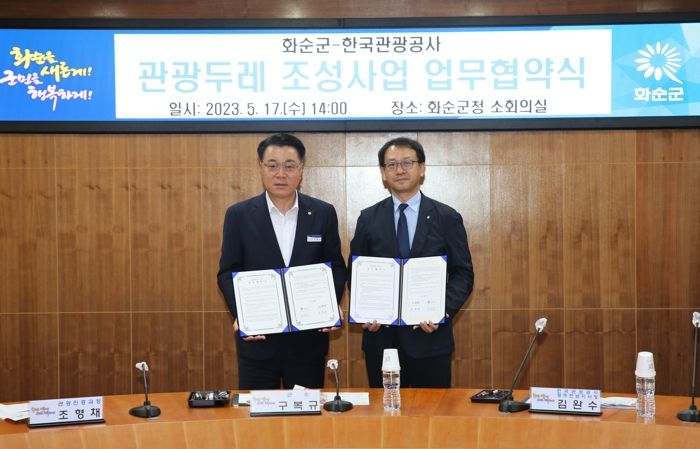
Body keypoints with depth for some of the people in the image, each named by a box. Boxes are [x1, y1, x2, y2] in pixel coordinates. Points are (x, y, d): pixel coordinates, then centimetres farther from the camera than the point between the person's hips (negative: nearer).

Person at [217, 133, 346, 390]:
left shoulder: (323, 213, 3)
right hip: (257, 336, -1)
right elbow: (228, 272, 0)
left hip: (309, 338, 1)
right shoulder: (239, 215, 1)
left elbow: (336, 267, 6)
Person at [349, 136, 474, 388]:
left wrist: (443, 310, -15)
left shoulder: (447, 218, 2)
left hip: (430, 335, -1)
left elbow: (463, 273, 1)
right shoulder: (368, 219, 6)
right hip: (381, 337, 1)